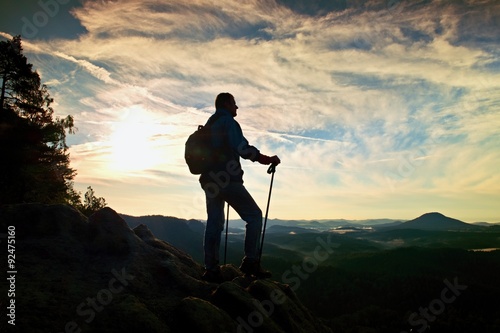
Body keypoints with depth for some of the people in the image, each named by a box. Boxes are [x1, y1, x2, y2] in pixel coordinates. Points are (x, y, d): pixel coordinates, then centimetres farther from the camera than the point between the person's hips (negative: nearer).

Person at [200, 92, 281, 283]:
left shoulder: (209, 124, 23)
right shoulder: (228, 121, -5)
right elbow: (242, 147, -18)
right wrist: (267, 159, -14)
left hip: (210, 181, 9)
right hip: (227, 179, -9)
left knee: (214, 222, 10)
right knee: (254, 215, -2)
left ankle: (211, 268, 8)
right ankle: (250, 262, -7)